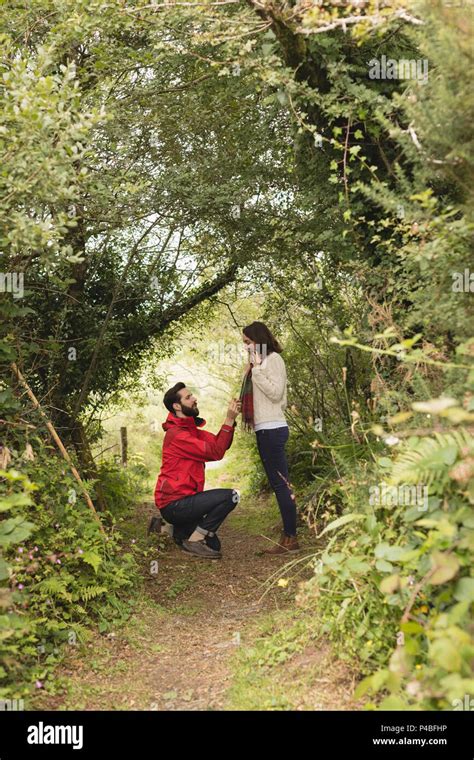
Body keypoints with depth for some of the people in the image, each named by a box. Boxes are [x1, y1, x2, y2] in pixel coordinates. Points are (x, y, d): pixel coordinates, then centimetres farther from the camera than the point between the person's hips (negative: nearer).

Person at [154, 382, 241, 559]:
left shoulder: (191, 429, 15)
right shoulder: (176, 434, -17)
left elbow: (220, 443, 3)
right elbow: (216, 452, -20)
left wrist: (231, 420, -9)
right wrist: (229, 421, -20)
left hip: (182, 500, 9)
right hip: (174, 504, -9)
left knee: (212, 546, 12)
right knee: (230, 496, -19)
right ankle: (194, 539, -11)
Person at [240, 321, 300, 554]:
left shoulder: (273, 358, -6)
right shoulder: (259, 362, 19)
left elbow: (275, 393, -16)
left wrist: (257, 369, -14)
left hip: (272, 428, -10)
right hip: (264, 429, 10)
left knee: (280, 483, -8)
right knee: (277, 484, 10)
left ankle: (290, 538, -5)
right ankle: (287, 535, 15)